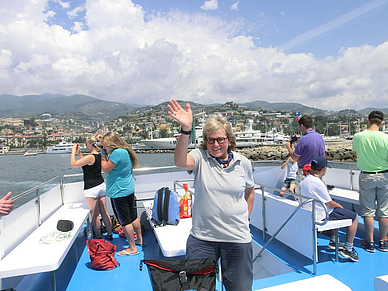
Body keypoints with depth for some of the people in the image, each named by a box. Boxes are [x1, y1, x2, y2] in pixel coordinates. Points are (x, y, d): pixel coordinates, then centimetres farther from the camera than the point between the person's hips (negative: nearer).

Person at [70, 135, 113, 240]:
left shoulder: (90, 157, -19)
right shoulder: (99, 156, 7)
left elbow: (73, 164, -16)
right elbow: (85, 163, 21)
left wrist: (73, 151, -5)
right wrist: (78, 152, 18)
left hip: (91, 189, -8)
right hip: (101, 185, 8)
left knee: (95, 215, 4)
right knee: (104, 212, 14)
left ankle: (98, 237, 15)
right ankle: (110, 234, 23)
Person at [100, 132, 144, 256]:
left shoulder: (117, 153, -21)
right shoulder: (126, 151, 9)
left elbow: (106, 169, -15)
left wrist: (103, 156, -3)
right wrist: (106, 155, 10)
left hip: (119, 192, -9)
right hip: (129, 190, 9)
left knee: (125, 221, 1)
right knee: (133, 217, 19)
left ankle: (132, 248, 12)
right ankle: (140, 240, 33)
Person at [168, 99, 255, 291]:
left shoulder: (243, 163, 0)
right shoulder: (200, 157, -7)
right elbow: (180, 161, -30)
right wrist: (185, 130, -42)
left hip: (237, 239, 2)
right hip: (202, 238, -1)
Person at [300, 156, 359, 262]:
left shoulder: (305, 180, 2)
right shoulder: (318, 183, -26)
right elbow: (330, 204, -17)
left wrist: (336, 204, 16)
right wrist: (339, 205, 4)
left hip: (310, 213, 9)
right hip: (321, 215, -9)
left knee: (338, 211, 33)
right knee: (354, 217, 5)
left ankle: (333, 241, 37)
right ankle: (348, 249, 9)